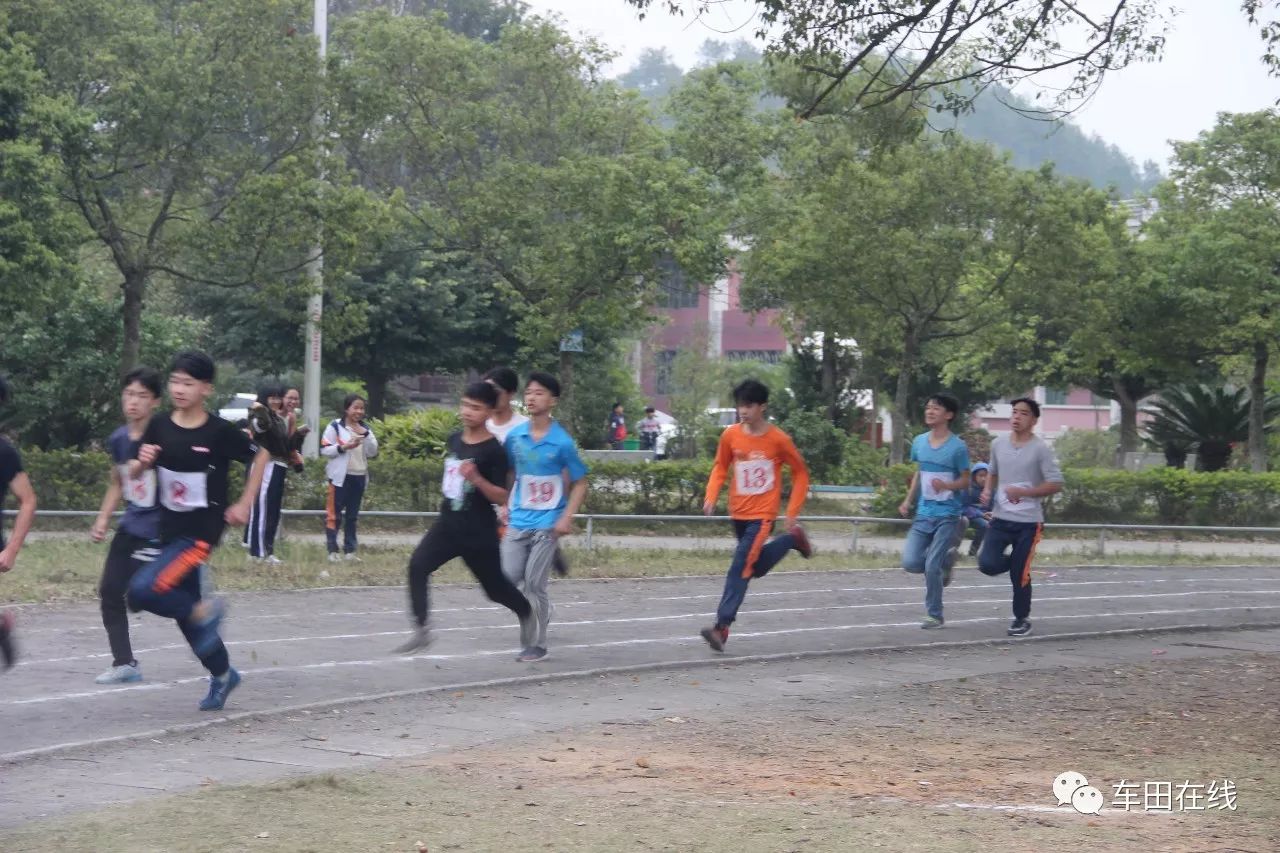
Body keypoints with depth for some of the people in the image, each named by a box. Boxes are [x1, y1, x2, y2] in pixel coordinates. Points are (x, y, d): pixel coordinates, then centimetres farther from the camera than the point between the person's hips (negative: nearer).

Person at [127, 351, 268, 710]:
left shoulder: (219, 431, -13)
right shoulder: (159, 427, -1)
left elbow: (261, 455, 1)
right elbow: (133, 475, 7)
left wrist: (245, 504, -1)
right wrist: (142, 462, -16)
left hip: (202, 532, -6)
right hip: (169, 532, 6)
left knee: (143, 591, -24)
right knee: (185, 614, 15)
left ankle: (204, 611, 0)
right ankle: (222, 675, 35)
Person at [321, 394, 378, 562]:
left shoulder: (365, 429, 13)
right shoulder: (335, 427, -4)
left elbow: (372, 453, 5)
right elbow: (325, 449, -9)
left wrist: (366, 435, -9)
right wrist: (344, 447, -22)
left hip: (359, 477, 6)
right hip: (341, 476, -6)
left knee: (352, 515, 9)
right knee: (334, 514, -5)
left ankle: (349, 550, 13)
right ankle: (333, 551, -4)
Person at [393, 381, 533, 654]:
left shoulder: (493, 450, -16)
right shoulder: (454, 440, 3)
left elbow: (501, 498, -18)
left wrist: (476, 478, -31)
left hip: (479, 532, -5)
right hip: (448, 524, 5)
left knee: (495, 587, 11)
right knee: (418, 565, -18)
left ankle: (526, 614, 43)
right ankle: (420, 631, -17)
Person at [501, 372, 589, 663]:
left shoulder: (562, 442, -10)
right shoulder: (514, 437, 2)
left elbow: (580, 483, -3)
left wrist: (567, 518, -11)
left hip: (547, 523, -4)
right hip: (519, 520, 4)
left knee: (533, 582, -5)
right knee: (508, 578, -1)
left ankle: (538, 644, 9)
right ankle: (540, 610, 28)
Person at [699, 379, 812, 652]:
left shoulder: (778, 439, -12)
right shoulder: (731, 435, -3)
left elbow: (800, 473, 0)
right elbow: (721, 467, 10)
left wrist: (793, 512, -4)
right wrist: (711, 496, -7)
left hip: (762, 514, -5)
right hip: (738, 513, 5)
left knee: (741, 568, -17)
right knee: (756, 567, 21)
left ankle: (722, 626, -15)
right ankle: (792, 539, 46)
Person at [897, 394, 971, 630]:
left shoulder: (958, 447, -9)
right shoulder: (919, 442, 6)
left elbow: (965, 481, -3)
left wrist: (946, 485, -23)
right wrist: (908, 501, 11)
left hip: (948, 515, -5)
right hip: (924, 513, 5)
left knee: (932, 567, -10)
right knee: (911, 563, -7)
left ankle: (935, 615, 6)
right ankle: (945, 559, 23)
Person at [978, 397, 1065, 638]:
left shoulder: (1040, 449, -9)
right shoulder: (998, 444, 5)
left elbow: (1055, 484, -11)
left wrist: (1023, 492, -19)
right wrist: (988, 491, 2)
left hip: (1028, 521, -4)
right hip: (1001, 518, 4)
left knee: (1020, 574, -2)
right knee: (987, 564, -13)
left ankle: (1021, 619, 19)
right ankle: (1014, 562, 22)